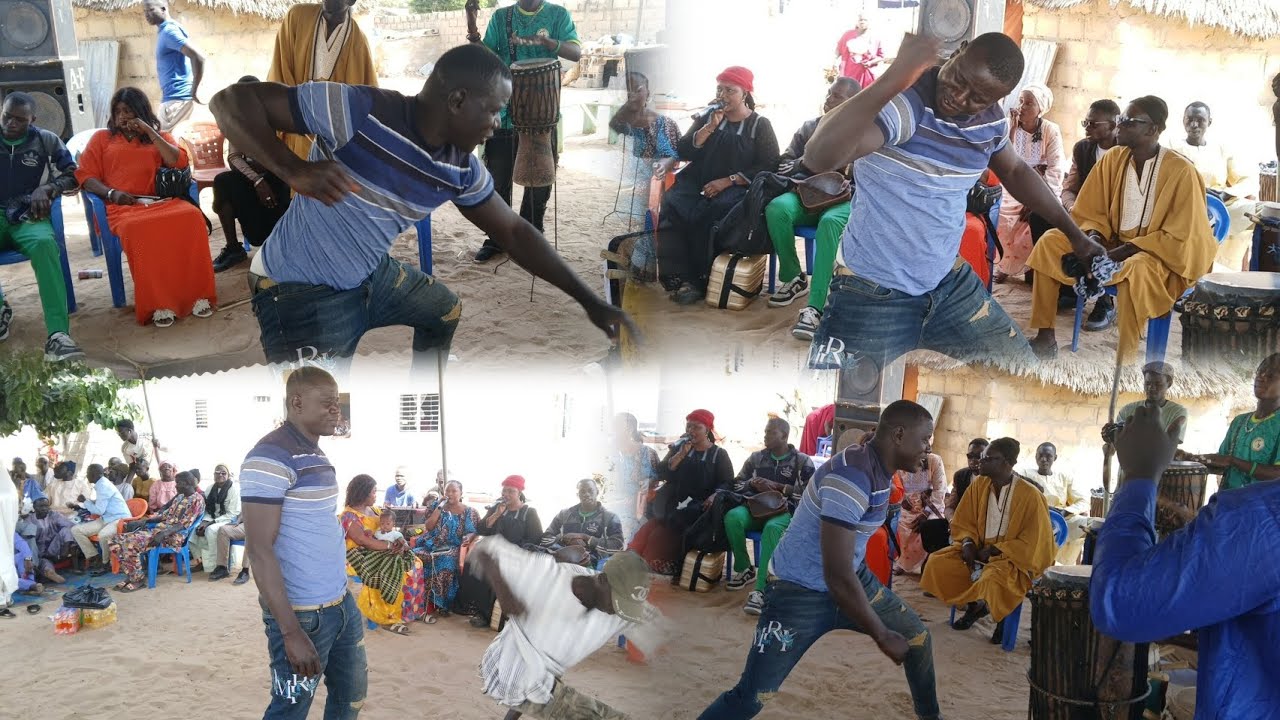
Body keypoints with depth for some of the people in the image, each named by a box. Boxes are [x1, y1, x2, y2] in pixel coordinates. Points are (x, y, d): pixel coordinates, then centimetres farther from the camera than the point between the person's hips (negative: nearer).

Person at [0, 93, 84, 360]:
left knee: (44, 243, -39)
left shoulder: (46, 141, 12)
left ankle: (57, 335, -49)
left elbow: (73, 175, 12)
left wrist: (46, 188, -7)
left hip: (28, 217, -1)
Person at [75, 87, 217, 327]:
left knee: (192, 216, -33)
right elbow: (85, 175, 11)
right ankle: (158, 304, -36)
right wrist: (111, 193, -8)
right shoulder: (101, 138, 23)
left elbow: (179, 162, 6)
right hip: (122, 207, -1)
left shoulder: (159, 137, 26)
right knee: (137, 229, -39)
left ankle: (198, 293, -30)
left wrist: (149, 132, 3)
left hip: (160, 201, 2)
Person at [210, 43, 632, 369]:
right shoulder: (359, 111, -28)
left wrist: (588, 300, 7)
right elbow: (230, 101, -26)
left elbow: (514, 232, 8)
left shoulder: (460, 170, -5)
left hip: (372, 274, 8)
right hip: (301, 291, -8)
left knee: (445, 309, 29)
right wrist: (293, 170, -42)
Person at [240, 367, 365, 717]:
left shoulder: (318, 455, 10)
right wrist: (291, 631, -24)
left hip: (342, 604, 9)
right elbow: (259, 549, -21)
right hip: (303, 613, -9)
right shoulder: (271, 456, -17)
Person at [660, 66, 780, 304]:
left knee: (710, 212, -36)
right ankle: (680, 278, -30)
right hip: (698, 182, 4)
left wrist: (728, 181, -15)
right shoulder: (707, 118, 17)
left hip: (737, 188, -4)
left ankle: (700, 279, -23)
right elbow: (683, 152, 6)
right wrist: (710, 127, -7)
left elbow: (768, 167, -6)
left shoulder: (760, 125, 6)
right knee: (672, 204, -28)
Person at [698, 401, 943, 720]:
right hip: (801, 592, -9)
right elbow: (837, 575, -32)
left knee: (918, 637, 15)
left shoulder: (881, 470, 0)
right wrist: (882, 636, -22)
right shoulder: (852, 477, -30)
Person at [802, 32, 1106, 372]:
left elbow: (1016, 171, 21)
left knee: (1021, 369, 11)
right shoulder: (903, 104, -24)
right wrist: (892, 80, -48)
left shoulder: (992, 121, -1)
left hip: (951, 282, 7)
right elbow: (818, 158, -41)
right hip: (872, 293, -6)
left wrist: (1074, 233, 21)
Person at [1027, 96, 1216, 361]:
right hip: (1113, 243, 6)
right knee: (1050, 241, -11)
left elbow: (1180, 236, -16)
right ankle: (1045, 337, -11)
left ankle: (1124, 362, -31)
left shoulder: (1181, 171, -15)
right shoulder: (1113, 159, 1)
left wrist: (1124, 251, -22)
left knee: (1135, 269, -41)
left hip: (1158, 255, -6)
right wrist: (1094, 239, -14)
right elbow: (1091, 212, 9)